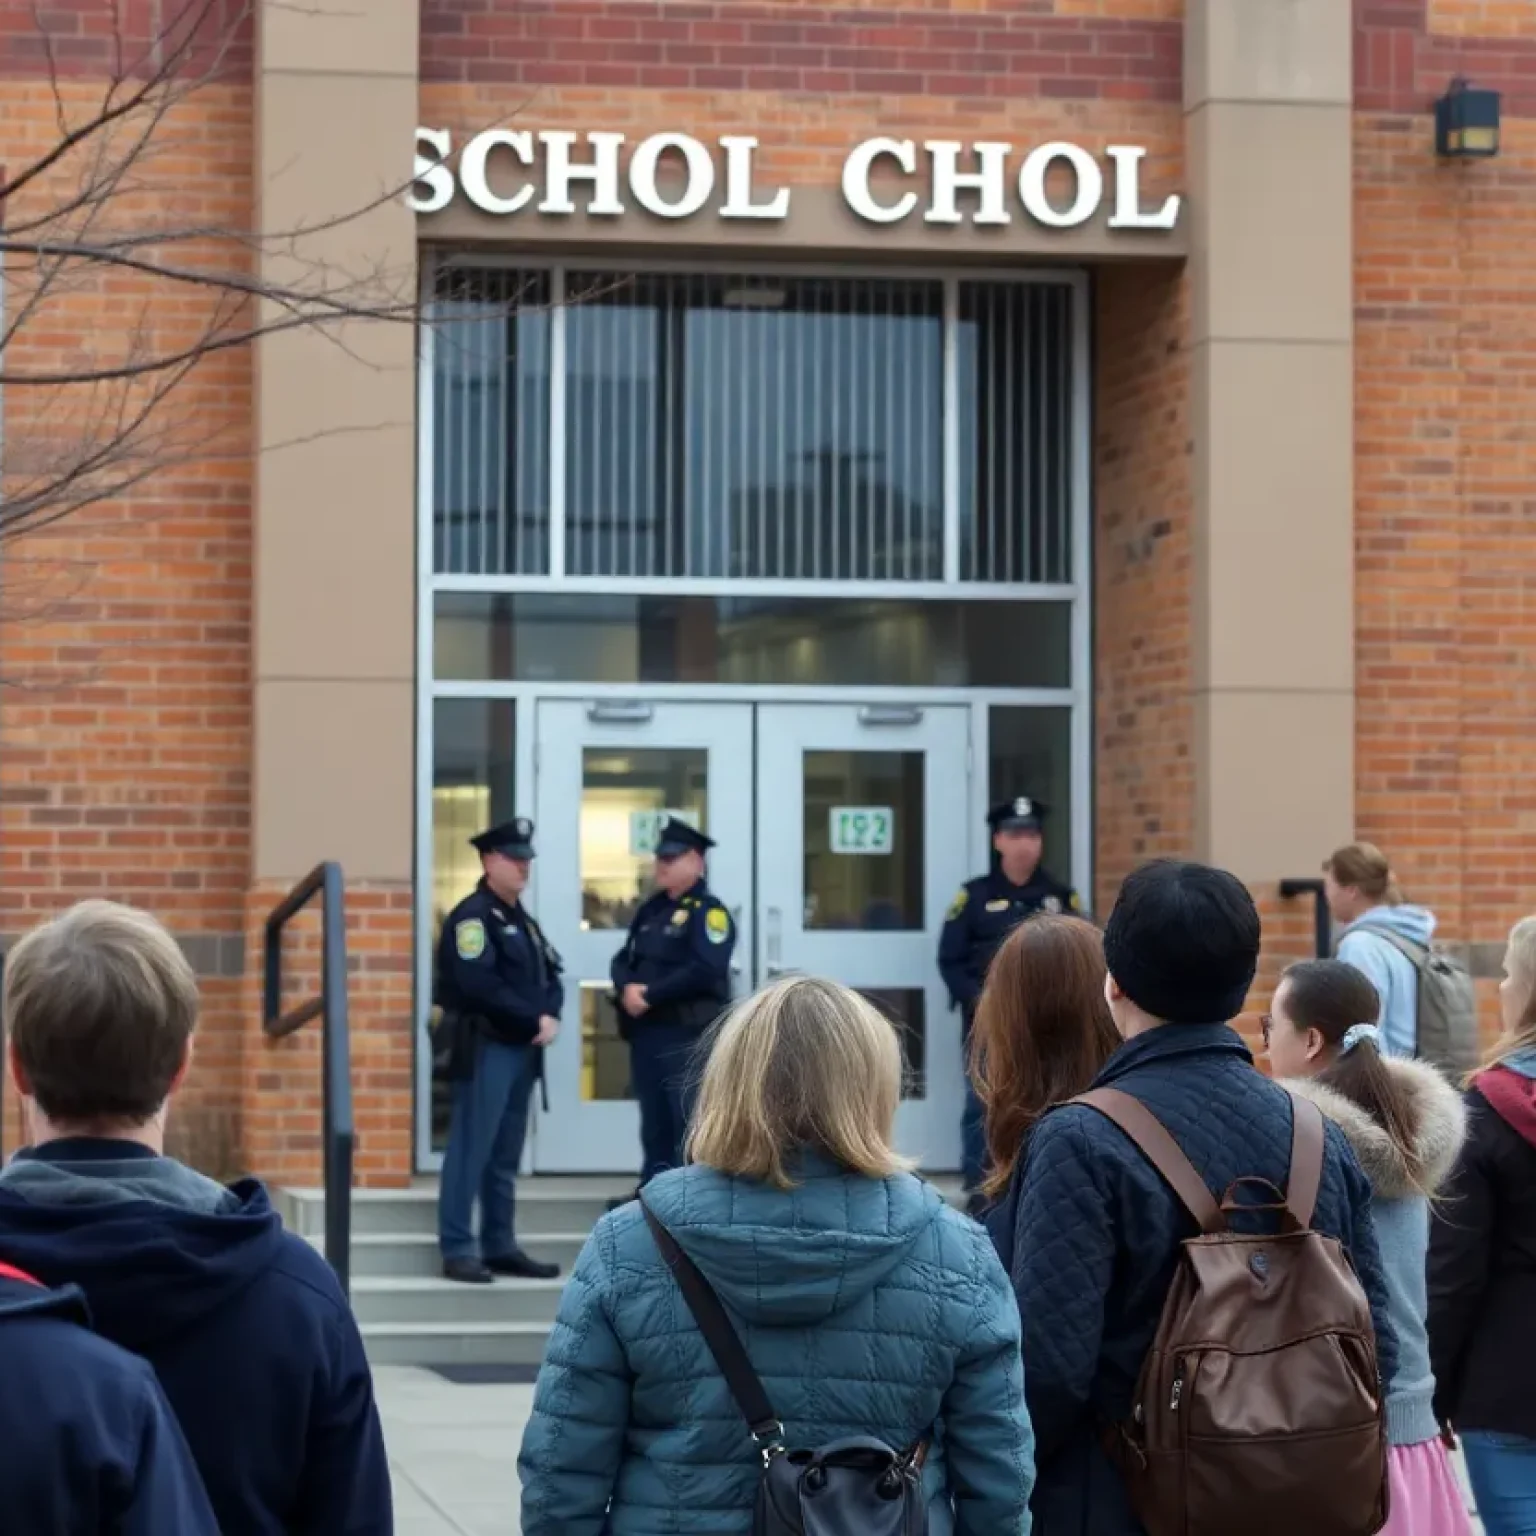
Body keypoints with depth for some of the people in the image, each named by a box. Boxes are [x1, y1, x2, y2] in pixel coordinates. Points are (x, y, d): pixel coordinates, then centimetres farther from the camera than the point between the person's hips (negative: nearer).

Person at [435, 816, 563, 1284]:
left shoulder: (522, 920, 19)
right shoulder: (471, 916, -9)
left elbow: (550, 976, 16)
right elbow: (479, 986, -20)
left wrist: (550, 1015, -6)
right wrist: (534, 1020, -15)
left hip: (523, 1050, 9)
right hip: (485, 1048, -9)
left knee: (505, 1156, 11)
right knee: (470, 1151, -8)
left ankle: (500, 1246, 16)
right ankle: (457, 1250, -7)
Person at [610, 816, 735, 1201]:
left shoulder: (708, 911, -7)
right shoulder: (651, 909, 18)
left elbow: (705, 970, -20)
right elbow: (624, 959, 15)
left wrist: (651, 993, -18)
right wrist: (627, 988, -8)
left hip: (689, 1033, -8)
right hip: (646, 1030, 8)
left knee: (691, 1119, -8)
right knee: (654, 1119, 12)